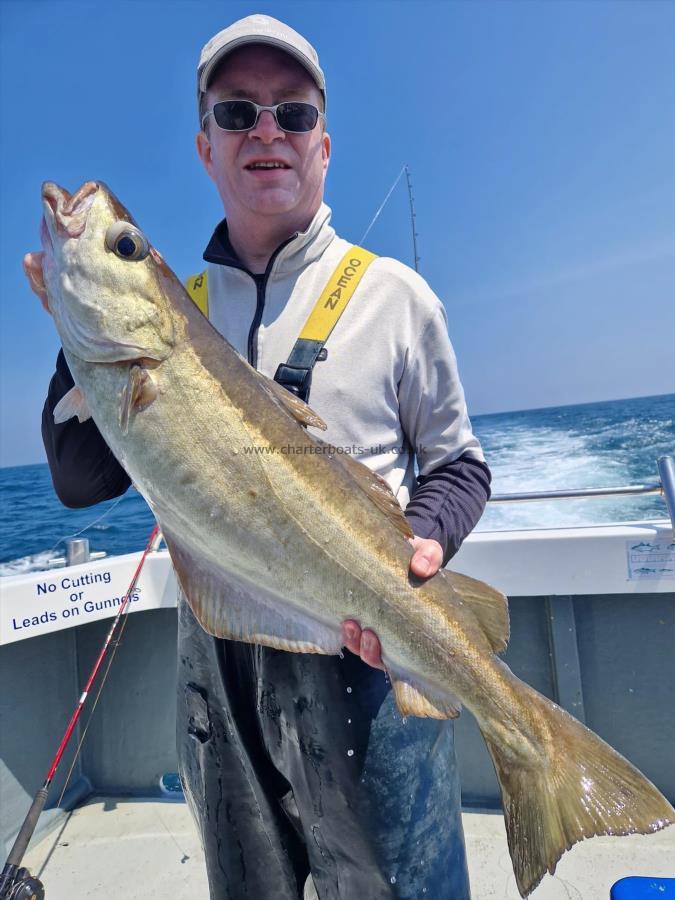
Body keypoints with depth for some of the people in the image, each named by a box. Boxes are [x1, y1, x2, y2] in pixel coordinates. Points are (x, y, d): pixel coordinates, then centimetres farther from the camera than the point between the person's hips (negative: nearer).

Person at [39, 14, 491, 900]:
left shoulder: (391, 291, 0)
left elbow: (458, 463, 3)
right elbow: (81, 481, 3)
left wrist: (420, 547, -17)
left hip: (367, 653, -2)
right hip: (217, 660, 4)